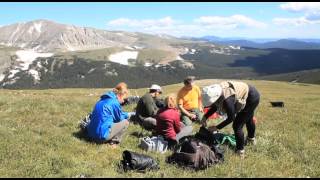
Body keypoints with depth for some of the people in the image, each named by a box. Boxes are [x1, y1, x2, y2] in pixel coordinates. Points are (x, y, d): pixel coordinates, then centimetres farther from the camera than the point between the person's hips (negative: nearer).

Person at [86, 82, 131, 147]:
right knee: (125, 122, 1)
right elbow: (120, 118, 1)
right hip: (102, 135, -9)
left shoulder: (102, 100, 16)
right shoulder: (114, 102, -10)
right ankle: (113, 141, -4)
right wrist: (127, 115, 22)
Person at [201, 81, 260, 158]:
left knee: (237, 126, -9)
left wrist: (217, 127, -18)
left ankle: (240, 152, 6)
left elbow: (230, 118, -25)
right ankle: (251, 139, 58)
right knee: (248, 119, 32)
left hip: (252, 98, -9)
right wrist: (205, 117, -7)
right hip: (247, 92, 9)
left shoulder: (227, 100, -38)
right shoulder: (216, 92, -15)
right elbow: (215, 107, 3)